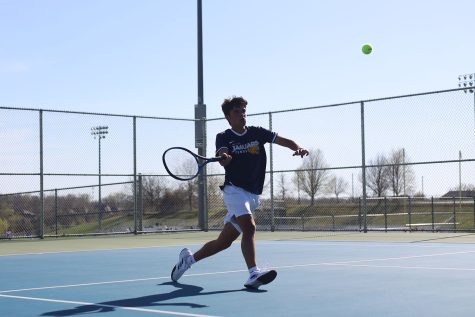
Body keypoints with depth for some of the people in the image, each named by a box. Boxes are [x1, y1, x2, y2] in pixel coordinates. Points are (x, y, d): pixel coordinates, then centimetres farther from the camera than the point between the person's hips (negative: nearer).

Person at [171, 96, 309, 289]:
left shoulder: (257, 133, 9)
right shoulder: (224, 137, -1)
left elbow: (285, 141, 5)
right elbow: (223, 158, -20)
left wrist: (298, 148, -15)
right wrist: (224, 158, -44)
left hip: (253, 195, 5)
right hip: (234, 190, -5)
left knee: (224, 241, 8)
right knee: (249, 227, -29)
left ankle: (189, 258, 27)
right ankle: (253, 273, -35)